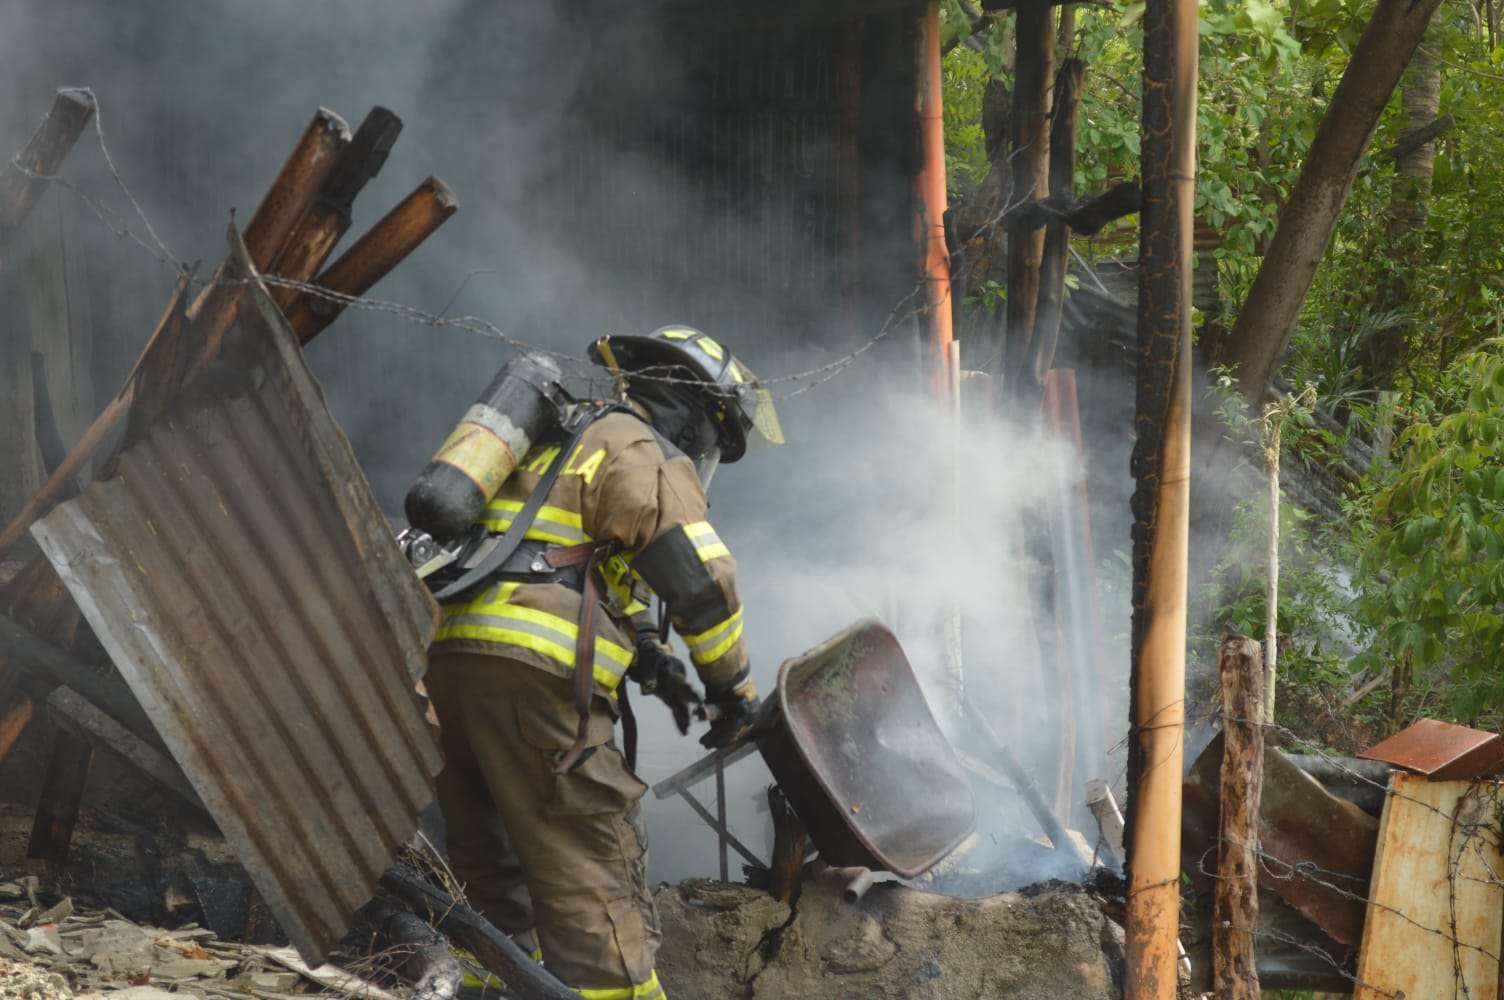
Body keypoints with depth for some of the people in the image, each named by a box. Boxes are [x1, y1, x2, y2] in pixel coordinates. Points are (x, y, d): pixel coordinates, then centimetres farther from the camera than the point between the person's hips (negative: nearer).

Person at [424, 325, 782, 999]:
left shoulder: (566, 439, 31)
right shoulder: (648, 453, 2)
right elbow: (700, 577, -7)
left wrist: (651, 659, 22)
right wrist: (733, 689, 4)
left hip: (449, 652, 9)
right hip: (534, 671, -9)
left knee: (493, 874, 16)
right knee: (594, 874, -10)